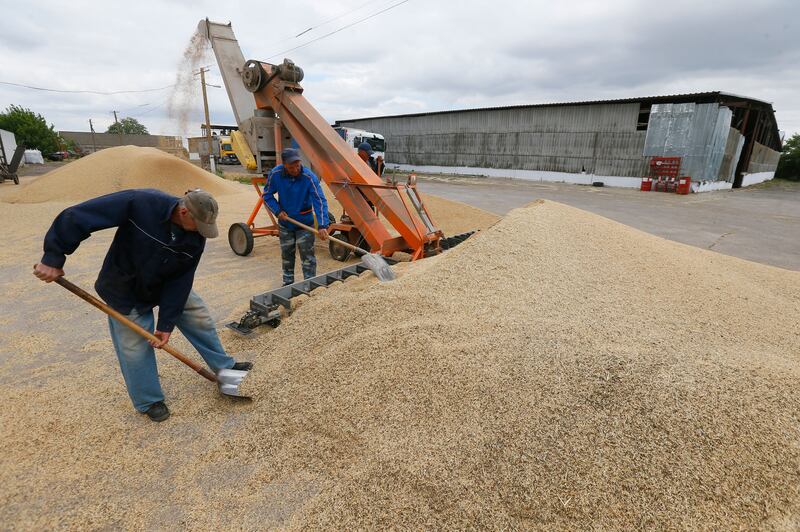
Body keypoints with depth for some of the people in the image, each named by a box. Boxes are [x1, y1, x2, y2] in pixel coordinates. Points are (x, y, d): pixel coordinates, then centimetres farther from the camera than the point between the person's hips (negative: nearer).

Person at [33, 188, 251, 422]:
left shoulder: (195, 239, -22)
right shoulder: (140, 203, -36)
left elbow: (180, 283, -17)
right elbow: (76, 216, -32)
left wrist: (166, 323, -16)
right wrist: (54, 258, -30)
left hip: (168, 285, 4)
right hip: (126, 291, -4)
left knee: (200, 318, 6)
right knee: (135, 346, 3)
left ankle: (224, 366, 27)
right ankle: (150, 401, 24)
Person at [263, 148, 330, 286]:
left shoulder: (309, 177, -25)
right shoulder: (275, 174, -16)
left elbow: (320, 201, -31)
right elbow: (267, 195, 0)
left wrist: (322, 225, -41)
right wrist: (277, 211, -15)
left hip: (305, 222, -3)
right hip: (285, 222, 3)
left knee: (307, 255, -2)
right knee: (287, 254, 16)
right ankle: (288, 282, 33)